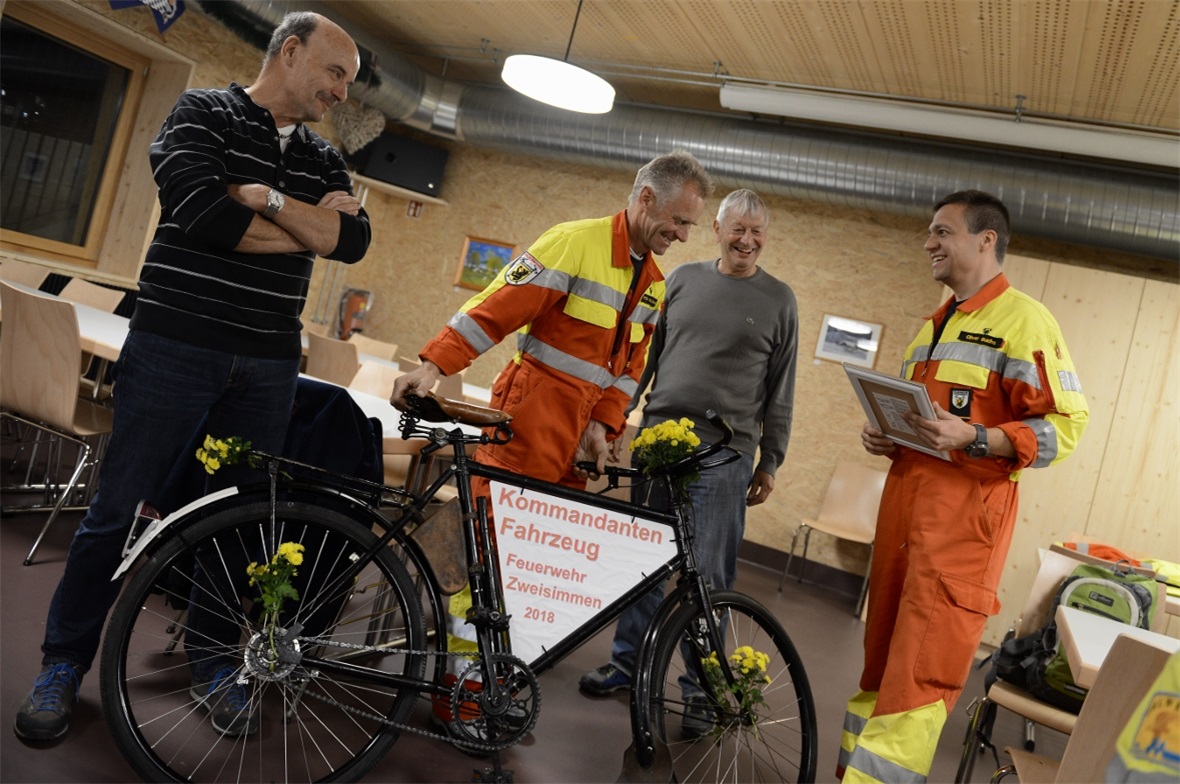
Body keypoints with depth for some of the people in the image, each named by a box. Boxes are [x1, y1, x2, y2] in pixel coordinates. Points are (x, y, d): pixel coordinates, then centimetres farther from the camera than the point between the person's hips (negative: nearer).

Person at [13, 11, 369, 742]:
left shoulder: (324, 160, 14)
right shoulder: (203, 113, 0)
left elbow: (354, 240, -4)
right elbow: (203, 214, -18)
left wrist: (266, 198, -13)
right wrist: (307, 228, -8)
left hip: (268, 364, 5)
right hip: (174, 344, -4)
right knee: (119, 509, 3)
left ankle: (214, 663, 25)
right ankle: (64, 663, 21)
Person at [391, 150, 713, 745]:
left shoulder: (652, 282, 16)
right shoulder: (575, 242, -9)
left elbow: (629, 363, 15)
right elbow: (496, 307, -14)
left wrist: (604, 425, 1)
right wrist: (433, 364, -23)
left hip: (579, 428, 8)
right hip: (529, 409, -7)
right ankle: (460, 682, 5)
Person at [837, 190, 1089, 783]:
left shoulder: (1023, 319, -5)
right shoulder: (934, 325, 22)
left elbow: (1063, 426, -11)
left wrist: (973, 439, -24)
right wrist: (884, 437, 11)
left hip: (964, 516, -8)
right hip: (903, 504, 8)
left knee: (918, 677, -8)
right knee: (880, 659, 13)